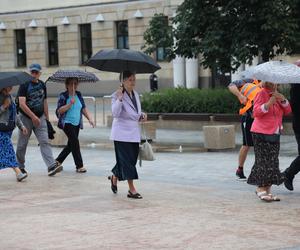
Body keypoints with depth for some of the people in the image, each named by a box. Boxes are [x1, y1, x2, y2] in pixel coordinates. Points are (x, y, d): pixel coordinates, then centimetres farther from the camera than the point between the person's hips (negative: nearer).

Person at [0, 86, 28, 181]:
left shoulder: (9, 97, 15)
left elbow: (14, 113, 21)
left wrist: (21, 126, 16)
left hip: (9, 129, 8)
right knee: (8, 149, -14)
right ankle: (18, 172, -22)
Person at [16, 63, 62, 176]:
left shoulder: (42, 85, 8)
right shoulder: (24, 85, -9)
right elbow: (22, 104, -17)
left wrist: (47, 118, 16)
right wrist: (33, 117, -21)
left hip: (40, 117, 3)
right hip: (26, 118, -3)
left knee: (44, 142, -10)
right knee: (22, 144, 6)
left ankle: (51, 166, -20)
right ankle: (20, 166, 22)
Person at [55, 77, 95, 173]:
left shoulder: (79, 95, 9)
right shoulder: (63, 96, -8)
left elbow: (84, 108, 13)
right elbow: (59, 111, -13)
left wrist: (90, 119, 2)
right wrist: (70, 104, -24)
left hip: (76, 124, 7)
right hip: (67, 123, -7)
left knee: (71, 145, 11)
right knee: (75, 142, -14)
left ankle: (58, 161, 26)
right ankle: (79, 166, -11)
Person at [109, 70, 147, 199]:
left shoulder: (135, 94, 12)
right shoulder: (116, 95, -11)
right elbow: (115, 113, -23)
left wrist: (142, 116, 1)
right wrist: (120, 98, -32)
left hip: (134, 133, 8)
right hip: (122, 132, -7)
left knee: (132, 159, 12)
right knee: (127, 160, -7)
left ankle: (114, 177, 36)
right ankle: (131, 190, -5)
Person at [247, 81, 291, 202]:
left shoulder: (277, 95, 17)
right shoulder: (262, 93, -5)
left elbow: (287, 111, 9)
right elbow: (256, 112, -14)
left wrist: (283, 100, -9)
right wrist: (268, 104, -27)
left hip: (275, 134, 7)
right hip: (261, 133, -7)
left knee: (273, 161, 4)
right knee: (263, 160, -10)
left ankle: (267, 189, 8)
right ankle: (261, 189, -8)